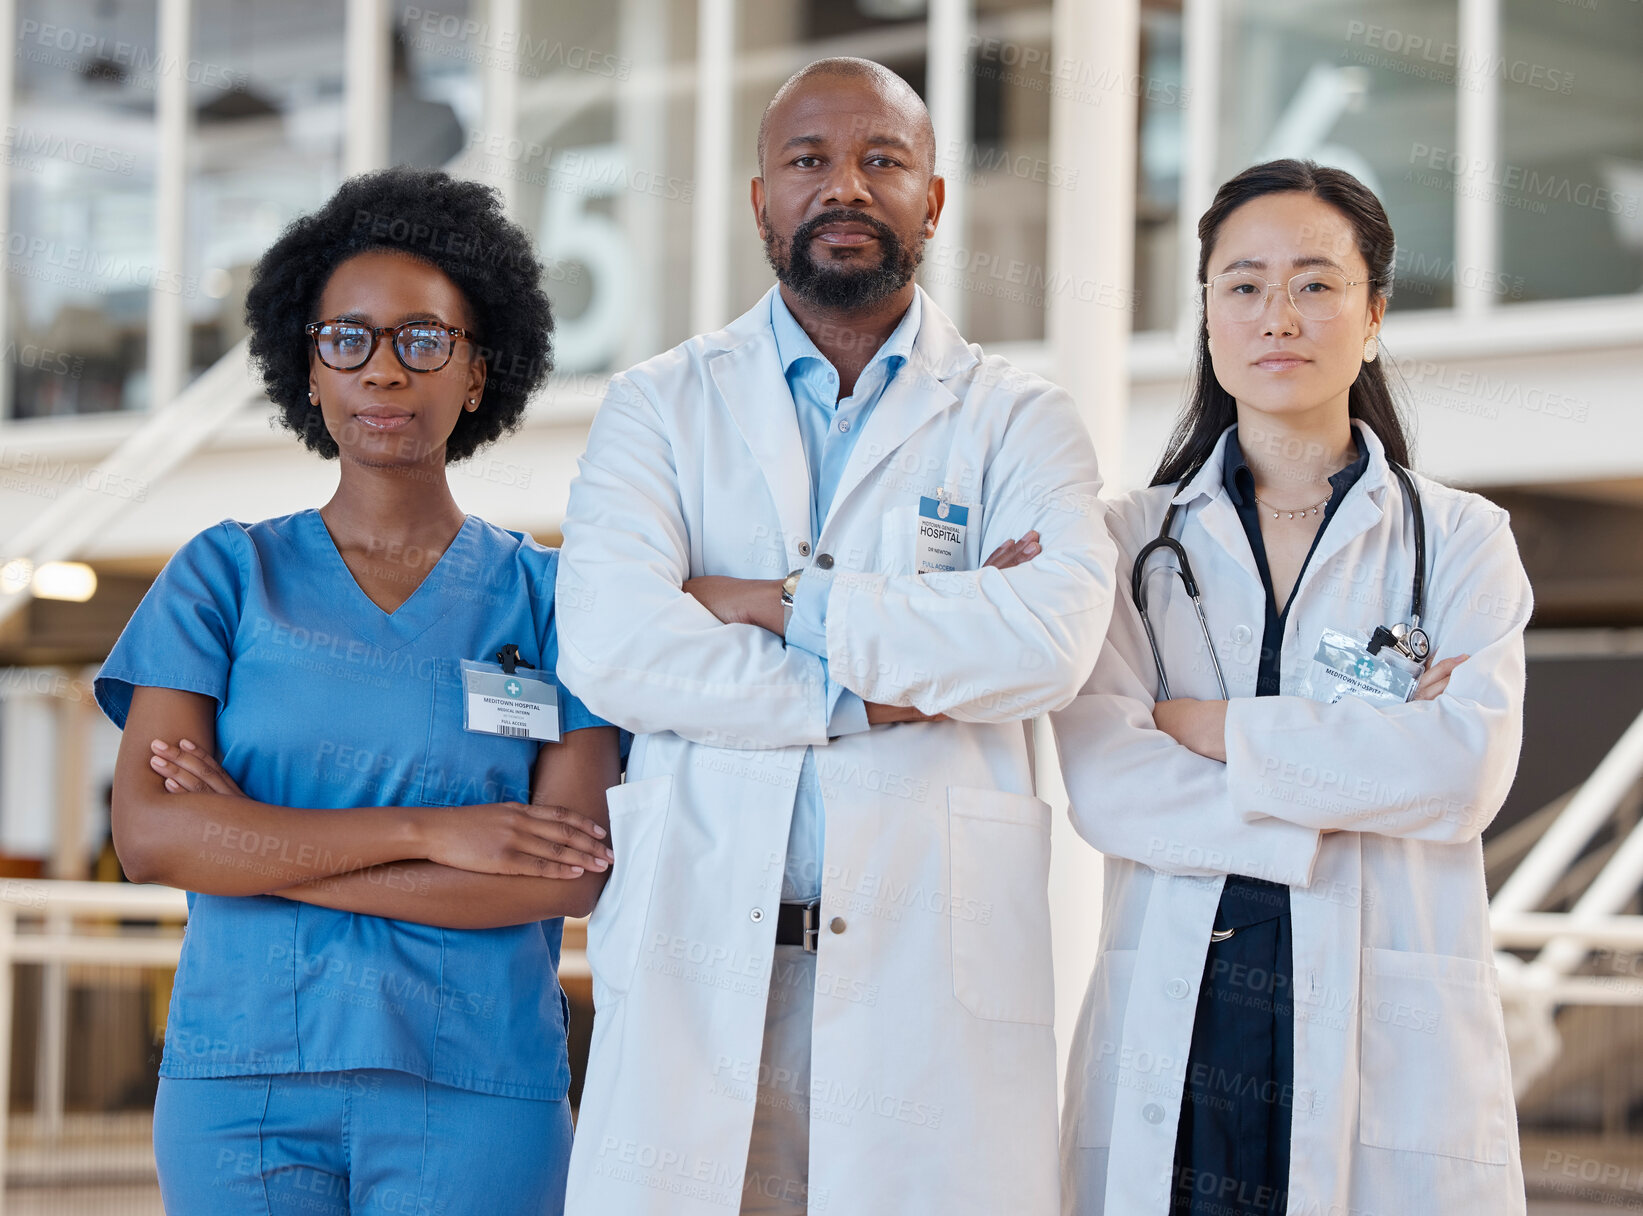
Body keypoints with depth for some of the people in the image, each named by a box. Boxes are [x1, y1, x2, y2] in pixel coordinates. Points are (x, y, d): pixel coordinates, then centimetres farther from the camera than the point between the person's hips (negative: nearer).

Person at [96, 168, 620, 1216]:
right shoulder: (226, 575, 7)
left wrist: (263, 852, -8)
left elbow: (571, 876, -7)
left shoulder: (547, 597, 6)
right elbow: (149, 835, -5)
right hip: (243, 1079, 1)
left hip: (475, 1090, 0)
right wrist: (422, 830, -13)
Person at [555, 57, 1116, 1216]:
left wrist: (779, 605, -7)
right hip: (698, 962, 1)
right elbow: (609, 646, -5)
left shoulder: (1019, 420, 10)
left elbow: (1050, 640, -11)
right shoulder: (659, 407, 12)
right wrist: (873, 691, -8)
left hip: (932, 972, -1)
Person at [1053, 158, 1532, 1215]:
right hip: (1177, 1039, 1)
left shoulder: (1461, 541, 9)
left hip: (1393, 1048, 0)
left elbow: (1467, 769, -8)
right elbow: (1102, 780, -3)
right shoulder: (1137, 539, 11)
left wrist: (1217, 729, -7)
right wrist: (1340, 808, -10)